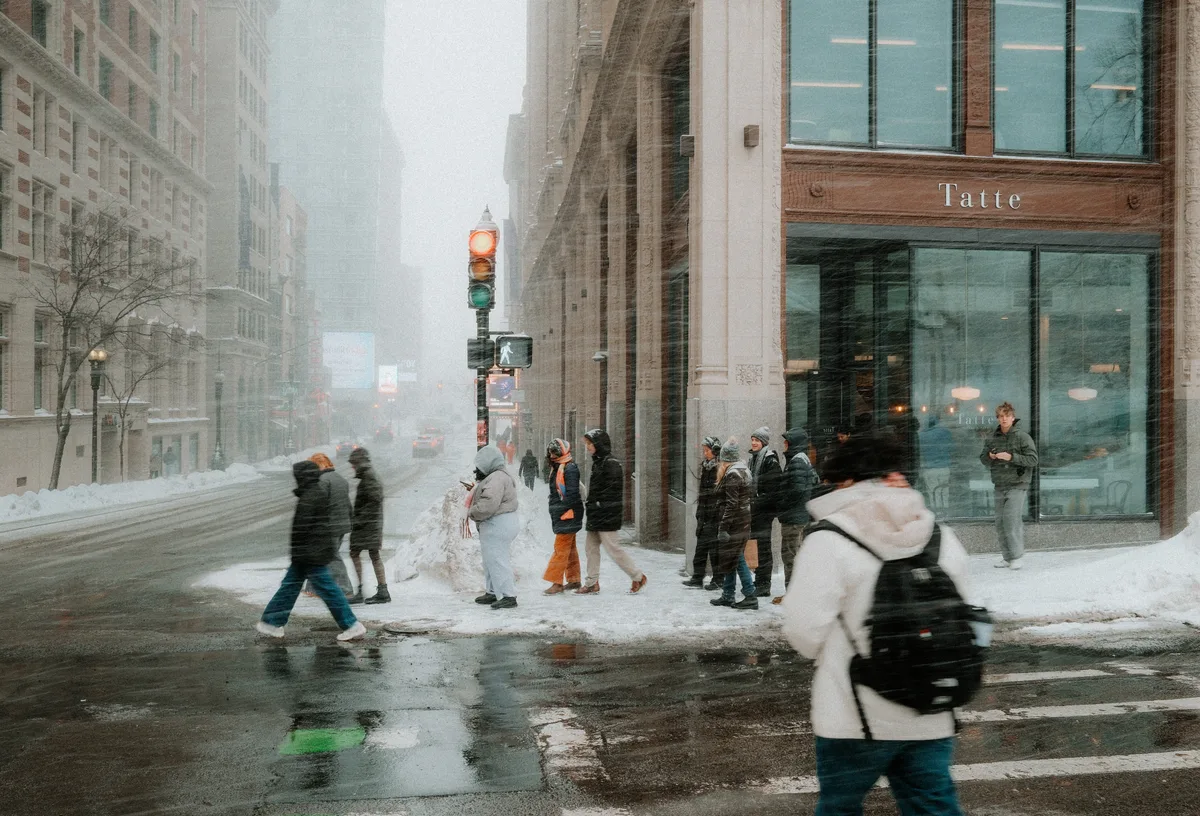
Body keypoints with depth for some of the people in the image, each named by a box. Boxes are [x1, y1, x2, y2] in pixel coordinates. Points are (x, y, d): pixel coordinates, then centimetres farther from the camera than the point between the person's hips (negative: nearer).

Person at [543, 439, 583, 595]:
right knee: (570, 548, 14)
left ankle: (557, 582, -8)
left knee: (561, 548, -9)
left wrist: (561, 510, -19)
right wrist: (554, 512, 16)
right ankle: (573, 580, 21)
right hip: (560, 516, 10)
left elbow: (572, 494, -20)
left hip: (568, 514, -10)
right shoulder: (556, 468, 16)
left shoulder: (570, 468, -15)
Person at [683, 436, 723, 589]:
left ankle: (718, 579, 7)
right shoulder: (705, 466, 14)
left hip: (715, 513, -8)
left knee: (714, 544, -2)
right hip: (704, 513, 8)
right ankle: (697, 578, 12)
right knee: (701, 544, 8)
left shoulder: (721, 468, -11)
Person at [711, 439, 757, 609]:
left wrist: (723, 527, -20)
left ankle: (751, 596, -2)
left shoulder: (732, 474, -16)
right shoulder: (744, 470, 12)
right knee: (732, 559, 14)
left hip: (734, 523, -10)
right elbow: (750, 497, 16)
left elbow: (731, 504, -21)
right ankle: (727, 595, 20)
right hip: (744, 521, 10)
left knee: (736, 559, -4)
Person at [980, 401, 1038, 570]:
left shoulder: (1022, 437, -4)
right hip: (999, 486, 5)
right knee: (1000, 523, 5)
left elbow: (1033, 459, -8)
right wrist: (989, 457, -6)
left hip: (1017, 486, -5)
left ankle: (1016, 556, -7)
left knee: (1011, 518, -16)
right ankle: (1008, 558, 15)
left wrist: (1011, 457, -18)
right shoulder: (992, 438, 10)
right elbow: (983, 459, 17)